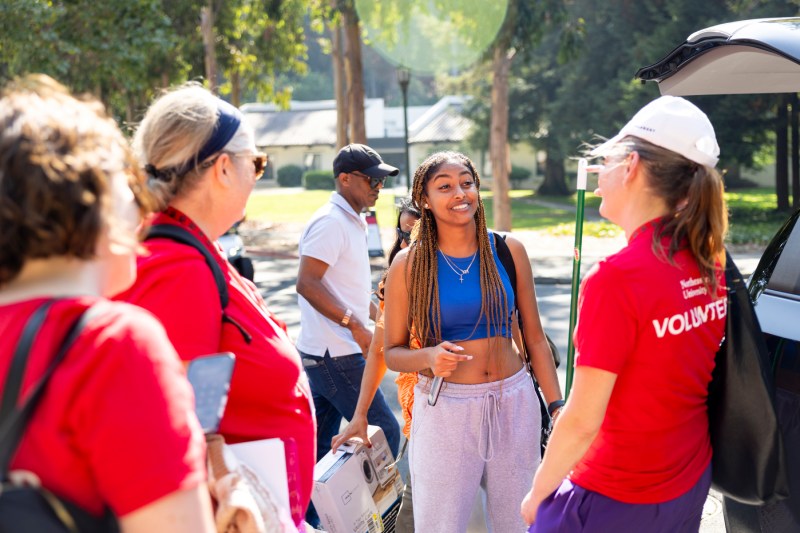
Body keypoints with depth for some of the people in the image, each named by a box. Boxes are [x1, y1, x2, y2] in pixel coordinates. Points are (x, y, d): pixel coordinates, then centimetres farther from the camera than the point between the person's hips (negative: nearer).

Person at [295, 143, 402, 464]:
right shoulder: (330, 222, -15)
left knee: (321, 442, 13)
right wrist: (355, 325, -25)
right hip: (335, 353, -10)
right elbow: (307, 283, -23)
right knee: (384, 432, -7)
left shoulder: (350, 221, 16)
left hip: (327, 352, 10)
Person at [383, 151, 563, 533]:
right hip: (444, 411, -2)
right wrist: (429, 357, -20)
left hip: (514, 406, 2)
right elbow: (392, 353, 0)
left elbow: (534, 337, 6)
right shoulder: (409, 264, -5)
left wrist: (557, 407, 1)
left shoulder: (509, 251, 1)